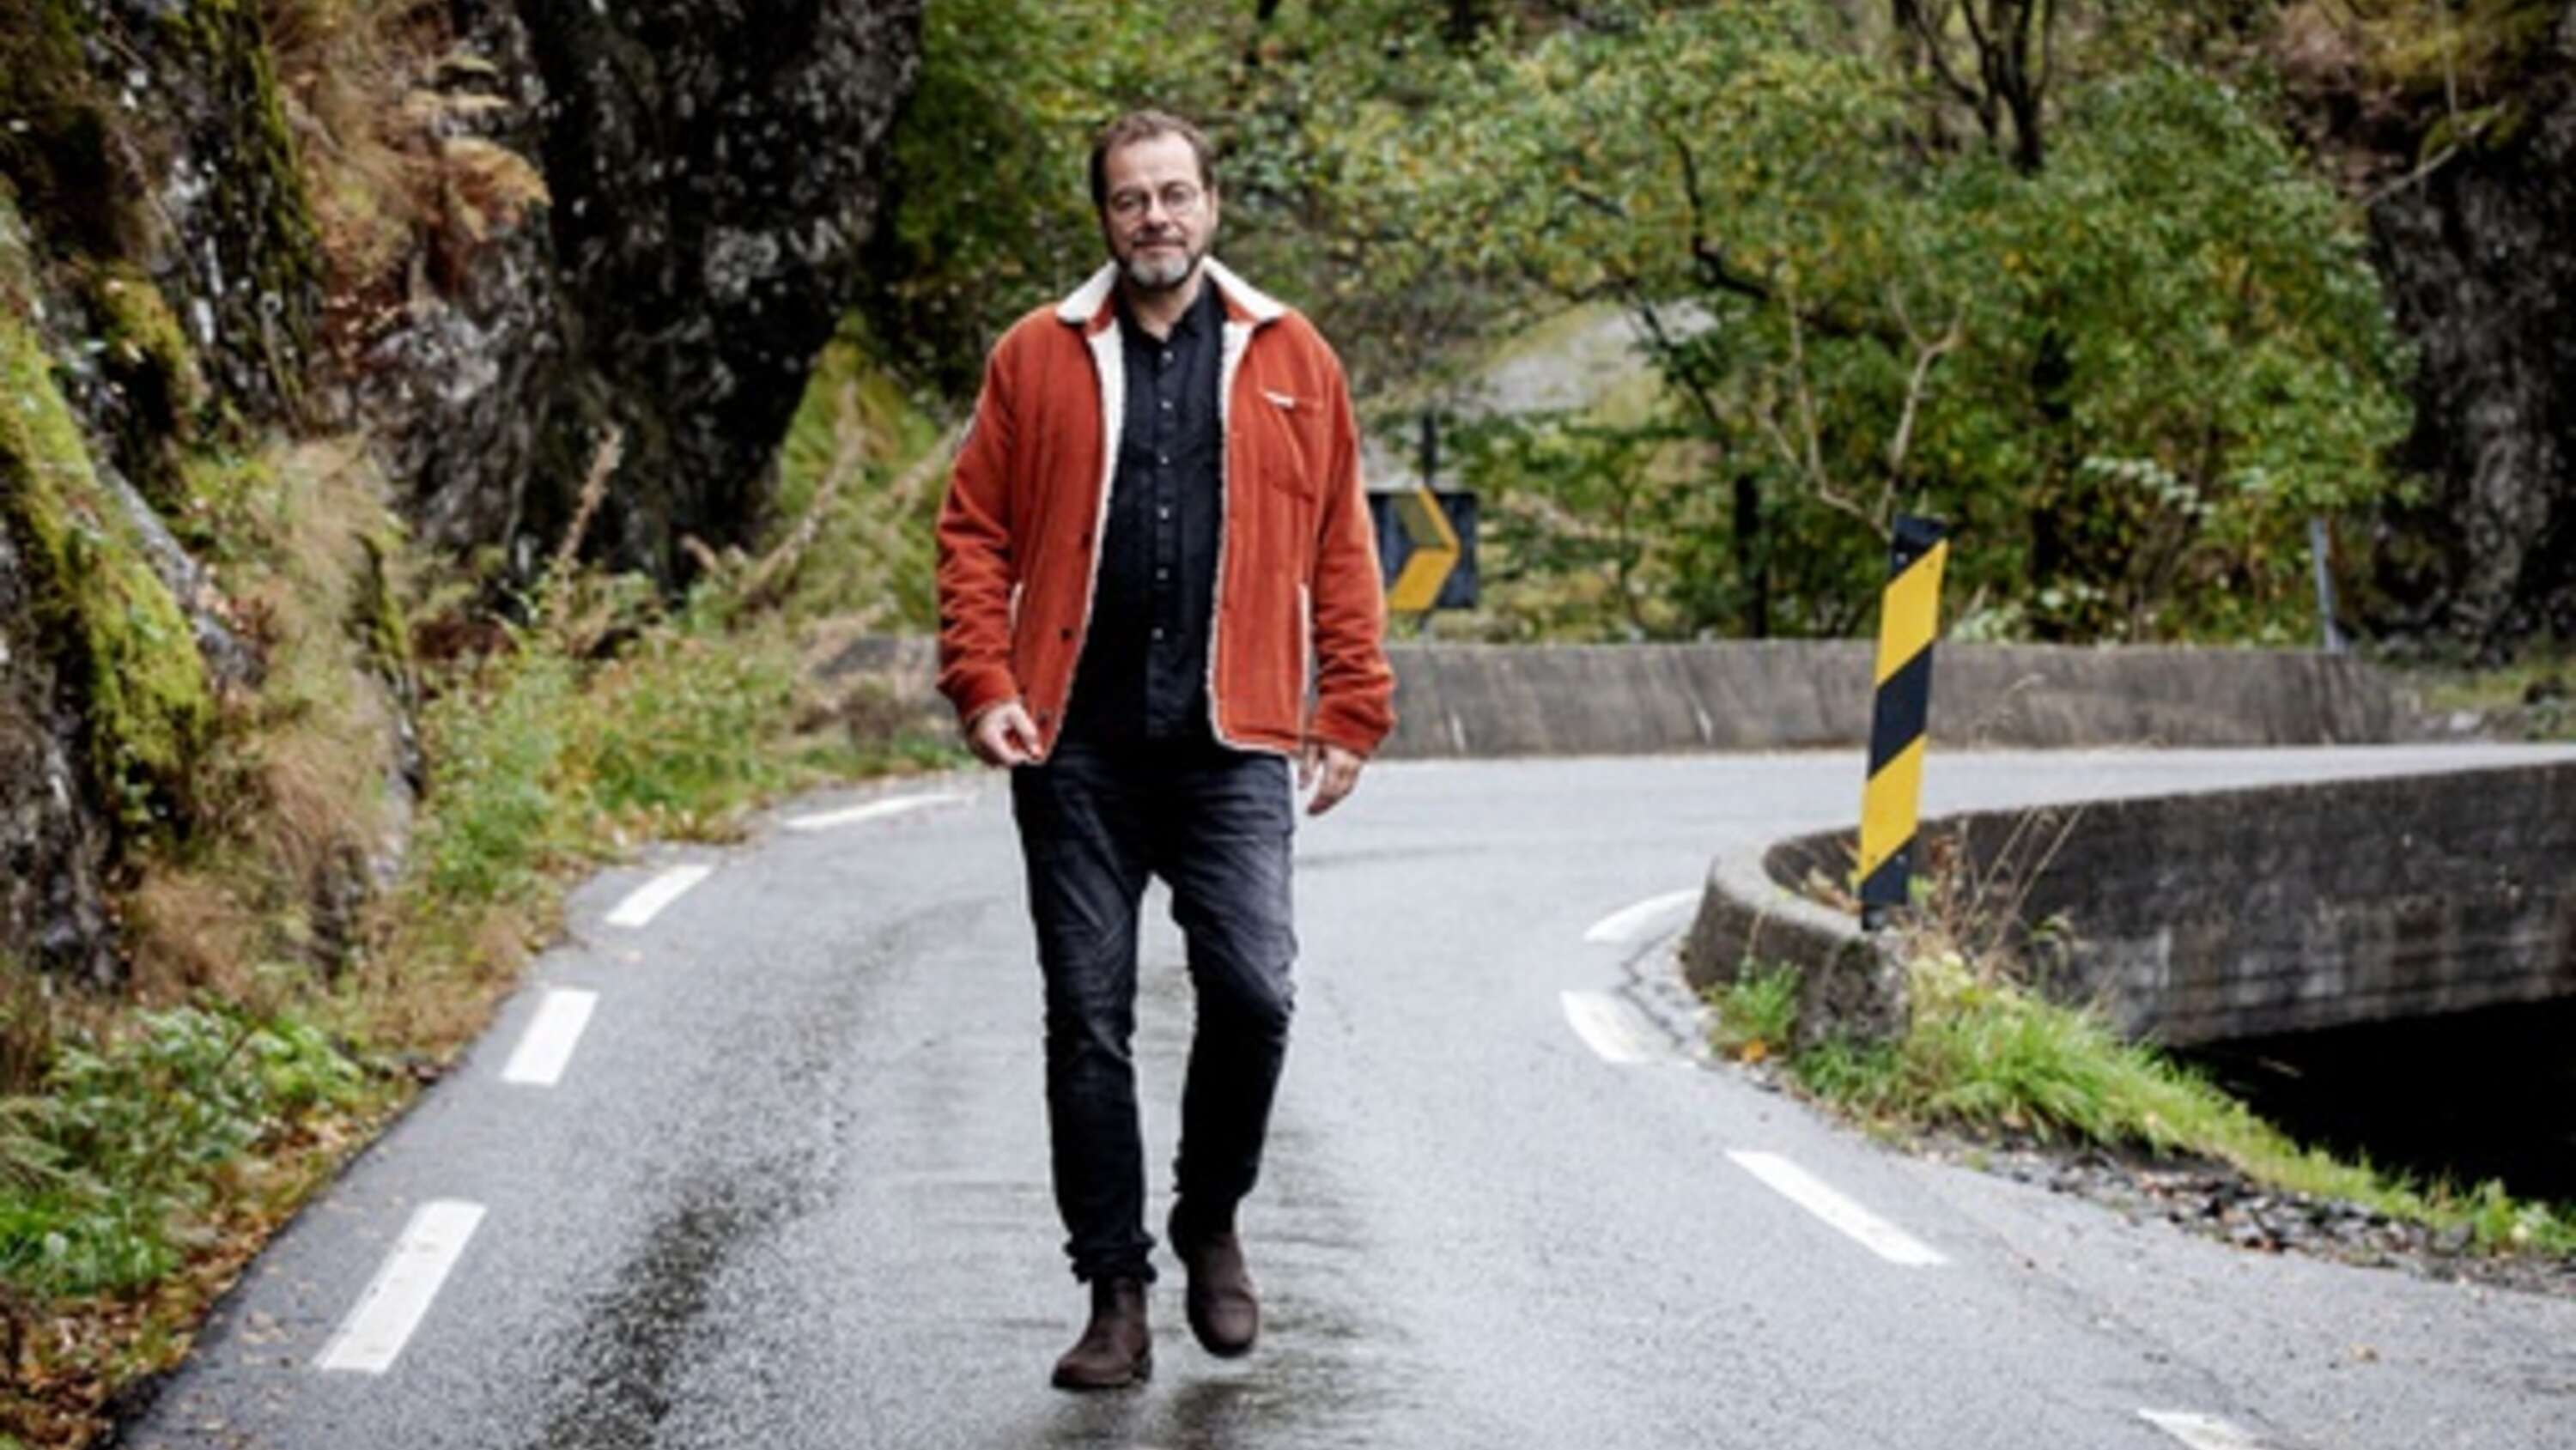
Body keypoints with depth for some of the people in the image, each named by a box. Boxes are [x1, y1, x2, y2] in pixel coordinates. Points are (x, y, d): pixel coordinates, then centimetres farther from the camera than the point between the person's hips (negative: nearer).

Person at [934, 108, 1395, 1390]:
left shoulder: (1290, 361, 9)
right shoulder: (1038, 358, 8)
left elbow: (1340, 551, 9)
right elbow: (975, 535, 7)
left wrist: (1350, 711, 3)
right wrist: (984, 686, -5)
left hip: (1231, 748, 0)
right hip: (1077, 747, 1)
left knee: (1251, 990, -12)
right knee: (1087, 1021, 3)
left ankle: (1211, 1223, 15)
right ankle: (1114, 1293, 12)